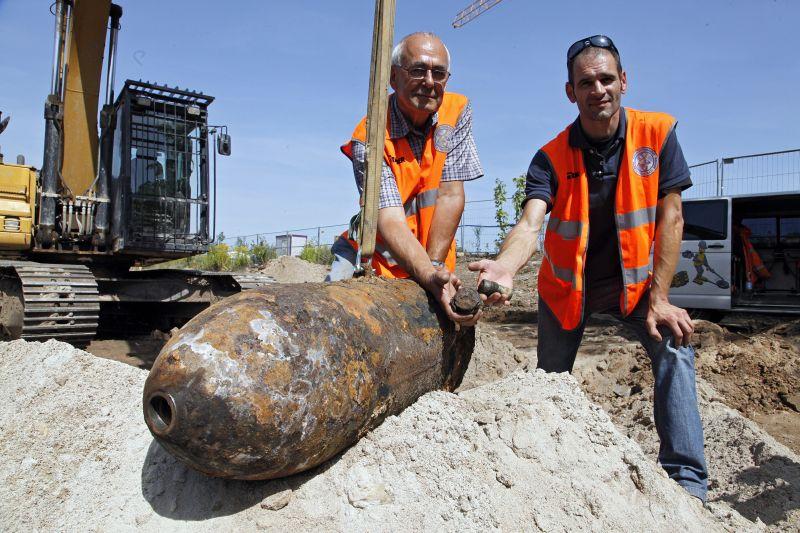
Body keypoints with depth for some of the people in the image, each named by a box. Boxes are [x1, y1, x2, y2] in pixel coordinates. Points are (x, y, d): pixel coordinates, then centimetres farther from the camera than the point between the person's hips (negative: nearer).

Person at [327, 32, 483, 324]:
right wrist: (429, 277, -43)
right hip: (378, 257, -2)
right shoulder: (370, 136, -18)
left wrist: (435, 265, -21)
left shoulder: (457, 111, -8)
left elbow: (451, 196, -13)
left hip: (433, 259, 2)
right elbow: (390, 220, -28)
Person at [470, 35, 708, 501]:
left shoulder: (657, 134, -14)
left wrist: (659, 298, -19)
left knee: (674, 346, -21)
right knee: (550, 379, 8)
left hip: (634, 277, 1)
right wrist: (506, 267, -55)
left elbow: (671, 218, -14)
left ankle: (687, 479, -8)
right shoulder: (552, 157, -17)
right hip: (567, 283, 0)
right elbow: (531, 223, -32)